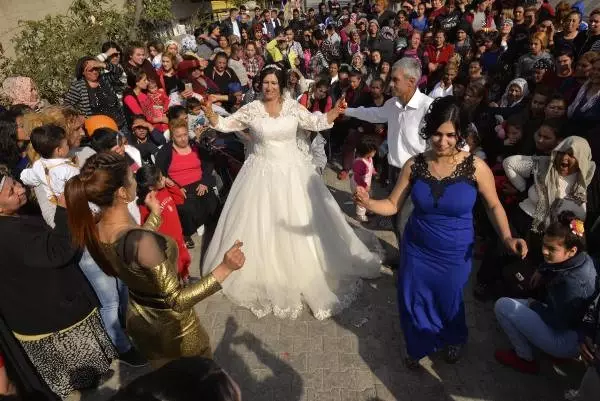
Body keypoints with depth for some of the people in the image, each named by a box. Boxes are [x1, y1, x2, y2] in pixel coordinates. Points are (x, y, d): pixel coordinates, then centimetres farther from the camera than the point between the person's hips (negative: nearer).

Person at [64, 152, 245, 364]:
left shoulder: (93, 230, -13)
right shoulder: (139, 240, -38)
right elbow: (177, 300, -32)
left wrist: (155, 213, 10)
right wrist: (224, 269, -37)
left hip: (138, 320, 7)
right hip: (171, 325, -7)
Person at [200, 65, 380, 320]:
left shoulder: (293, 107, -1)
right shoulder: (251, 110, -4)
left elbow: (316, 123, 7)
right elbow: (224, 125, 0)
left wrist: (336, 112, -5)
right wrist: (209, 113, -17)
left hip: (292, 170, 1)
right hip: (262, 172, 0)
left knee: (299, 221, 9)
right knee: (260, 224, 7)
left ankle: (301, 272, 31)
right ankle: (264, 275, 29)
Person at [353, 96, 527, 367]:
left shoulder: (476, 167, -17)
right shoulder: (414, 165, -12)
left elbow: (494, 205, -4)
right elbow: (393, 205, -8)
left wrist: (507, 237, -18)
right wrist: (369, 204, -27)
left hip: (454, 255, -1)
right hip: (417, 250, 2)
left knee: (449, 303, 22)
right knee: (414, 303, 17)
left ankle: (453, 341, 58)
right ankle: (419, 346, 50)